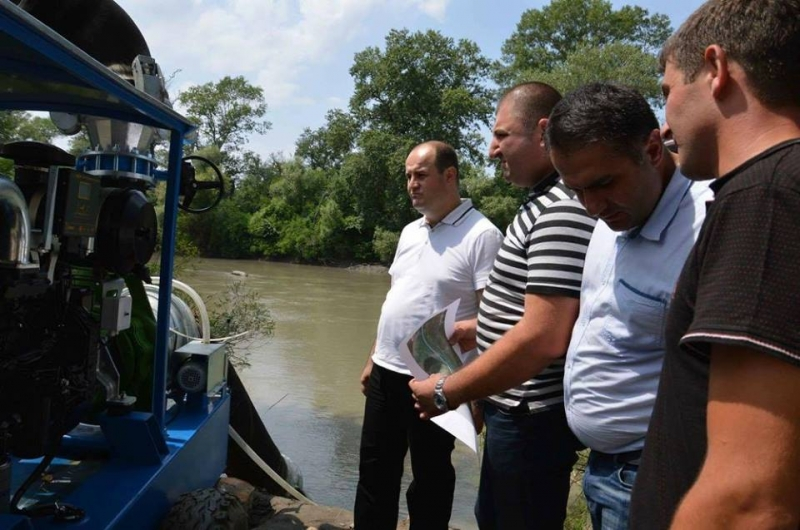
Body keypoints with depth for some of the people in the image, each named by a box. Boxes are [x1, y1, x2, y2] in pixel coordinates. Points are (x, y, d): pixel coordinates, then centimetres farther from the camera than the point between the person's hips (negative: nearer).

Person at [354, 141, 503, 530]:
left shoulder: (482, 235, -13)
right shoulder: (410, 232, 11)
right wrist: (373, 359, 16)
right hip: (386, 373, 7)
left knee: (429, 478, 11)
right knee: (375, 471, 18)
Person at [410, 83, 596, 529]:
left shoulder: (562, 211, -23)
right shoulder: (545, 202, 11)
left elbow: (542, 338, -30)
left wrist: (446, 392, -23)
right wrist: (479, 327, 16)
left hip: (533, 416, -10)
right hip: (516, 408, 10)